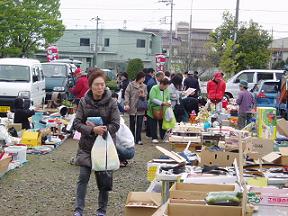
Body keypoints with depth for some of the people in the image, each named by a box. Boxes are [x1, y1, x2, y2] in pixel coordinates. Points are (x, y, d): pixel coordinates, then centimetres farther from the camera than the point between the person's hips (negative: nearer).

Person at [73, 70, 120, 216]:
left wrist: (102, 130, -22)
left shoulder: (111, 102, -7)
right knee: (83, 177, -1)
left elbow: (116, 124, -8)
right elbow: (77, 123, -7)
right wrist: (93, 130, -22)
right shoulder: (84, 102, -3)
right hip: (87, 146, 1)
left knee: (104, 179, 6)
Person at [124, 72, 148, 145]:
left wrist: (143, 95, -13)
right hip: (132, 108, -2)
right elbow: (127, 94, -6)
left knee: (139, 124, 2)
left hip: (141, 108, 2)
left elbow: (145, 97, 10)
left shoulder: (144, 86, 8)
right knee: (132, 124, 8)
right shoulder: (131, 85, -2)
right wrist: (126, 104, -17)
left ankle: (138, 139, 8)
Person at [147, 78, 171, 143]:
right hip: (153, 110, -4)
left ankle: (163, 137, 17)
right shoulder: (154, 88, -14)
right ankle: (154, 138, 10)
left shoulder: (166, 90, 3)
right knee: (153, 125, 1)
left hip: (162, 110, 4)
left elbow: (168, 99, 15)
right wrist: (162, 103, -28)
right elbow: (152, 99, -23)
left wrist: (168, 102, -8)